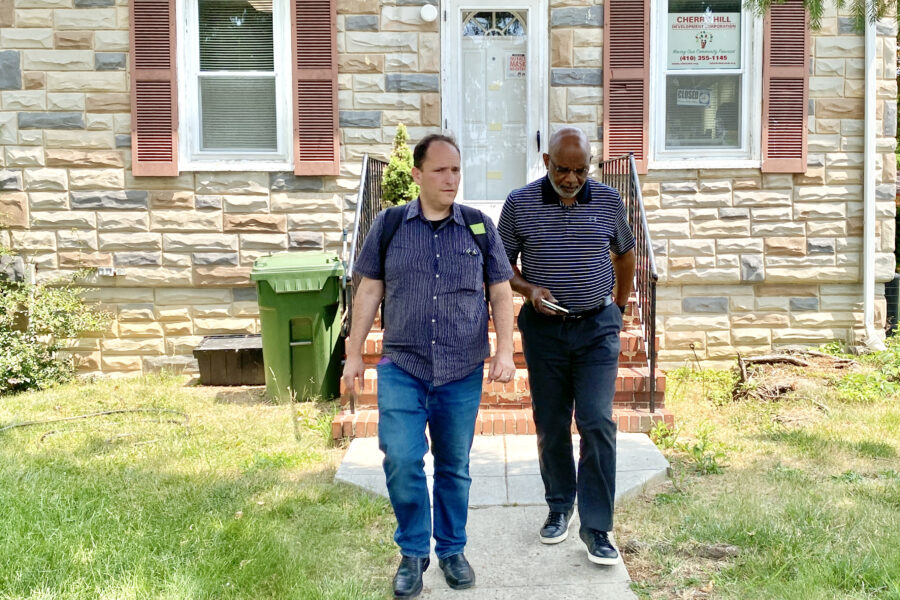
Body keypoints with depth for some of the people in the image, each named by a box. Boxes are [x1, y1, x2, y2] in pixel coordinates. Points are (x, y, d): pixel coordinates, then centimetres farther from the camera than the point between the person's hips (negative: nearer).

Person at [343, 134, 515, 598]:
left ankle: (451, 550, 30)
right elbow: (369, 291, 6)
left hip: (463, 375, 1)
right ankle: (413, 552, 13)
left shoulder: (480, 227, 2)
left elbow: (501, 293, 6)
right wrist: (354, 354, 5)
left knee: (454, 467, 10)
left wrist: (504, 351, -3)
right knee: (401, 460, -10)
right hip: (401, 370, -1)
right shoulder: (388, 225, 2)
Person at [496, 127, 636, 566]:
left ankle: (596, 528, 2)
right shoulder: (520, 203, -4)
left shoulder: (609, 201, 0)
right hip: (543, 328, 0)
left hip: (597, 328, 0)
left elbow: (625, 253, 16)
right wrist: (529, 290, -14)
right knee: (550, 425, 10)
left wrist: (619, 307, 15)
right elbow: (501, 263, 4)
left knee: (597, 424, -6)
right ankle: (559, 506, 30)